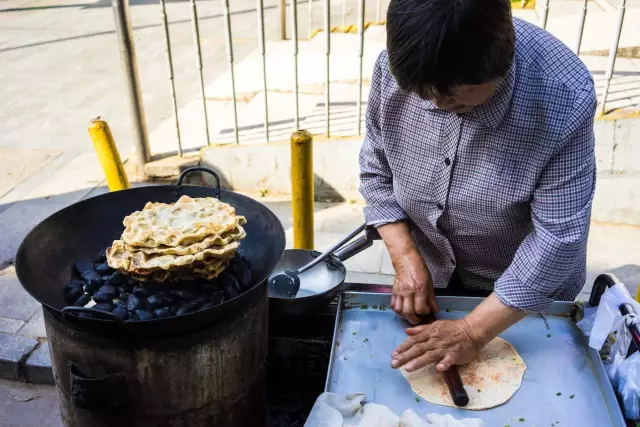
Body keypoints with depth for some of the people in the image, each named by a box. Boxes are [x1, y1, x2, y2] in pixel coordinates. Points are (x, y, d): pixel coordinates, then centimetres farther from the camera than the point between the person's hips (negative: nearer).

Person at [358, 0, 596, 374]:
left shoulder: (563, 97, -32)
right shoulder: (396, 67, -22)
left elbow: (559, 234, -28)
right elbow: (376, 168, -8)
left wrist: (474, 332, -27)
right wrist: (406, 257, -19)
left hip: (525, 291, -3)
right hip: (428, 272, 3)